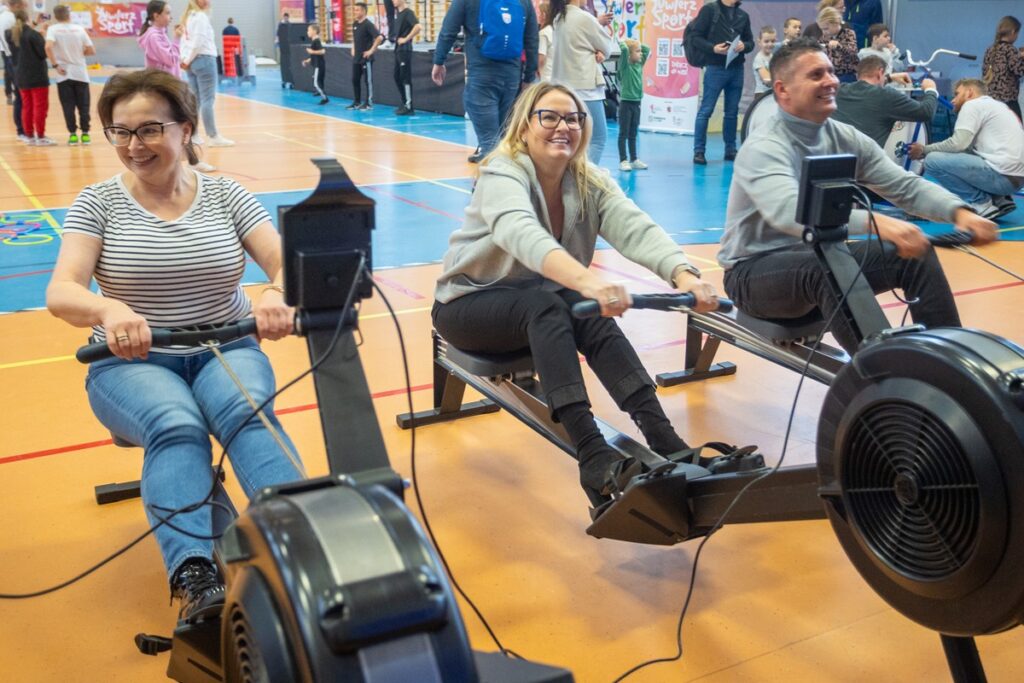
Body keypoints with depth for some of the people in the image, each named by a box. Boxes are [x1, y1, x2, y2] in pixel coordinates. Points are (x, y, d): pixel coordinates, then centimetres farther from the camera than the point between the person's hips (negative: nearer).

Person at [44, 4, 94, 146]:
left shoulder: (53, 29, -3)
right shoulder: (79, 29, 2)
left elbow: (48, 47, -19)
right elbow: (91, 50, 3)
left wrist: (55, 65, -11)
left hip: (64, 75, -1)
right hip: (80, 73, 1)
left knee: (68, 106, 4)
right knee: (83, 105, 8)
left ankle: (73, 134, 4)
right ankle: (85, 134, 9)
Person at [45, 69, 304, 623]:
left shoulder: (226, 196, 4)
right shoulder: (99, 202, 1)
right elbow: (60, 293, -12)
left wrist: (275, 294, -33)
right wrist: (109, 310, -37)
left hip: (225, 352, 1)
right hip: (132, 363, -1)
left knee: (248, 412, -33)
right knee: (177, 427, -34)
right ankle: (195, 581, -44)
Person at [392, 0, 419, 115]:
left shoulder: (408, 12, -12)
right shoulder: (398, 13, 14)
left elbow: (418, 27, -26)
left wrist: (406, 39, -20)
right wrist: (396, 38, 12)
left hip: (405, 49, -9)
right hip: (398, 49, 9)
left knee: (406, 78, -5)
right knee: (397, 77, 13)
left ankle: (409, 107, 0)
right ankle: (405, 103, 21)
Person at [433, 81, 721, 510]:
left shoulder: (590, 182, -3)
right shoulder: (502, 173, -20)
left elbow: (637, 229, -22)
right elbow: (523, 235, -42)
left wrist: (683, 274, -42)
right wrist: (587, 280, -60)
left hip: (544, 306, 5)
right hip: (470, 302, -4)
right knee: (546, 303, -35)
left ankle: (665, 444, -35)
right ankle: (595, 460, -47)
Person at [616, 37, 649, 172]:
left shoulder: (639, 64, 9)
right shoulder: (624, 66, -9)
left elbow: (647, 49, 18)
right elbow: (624, 50, -25)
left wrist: (635, 42, 11)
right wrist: (621, 42, -8)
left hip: (636, 103, 6)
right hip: (626, 103, -6)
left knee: (633, 134, 12)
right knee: (623, 134, 0)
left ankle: (633, 160, 17)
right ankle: (623, 161, 2)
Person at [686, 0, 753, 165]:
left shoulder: (743, 15, 12)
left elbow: (750, 42, 14)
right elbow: (697, 37, -5)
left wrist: (744, 46, -9)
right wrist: (713, 48, -20)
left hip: (737, 69, 5)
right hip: (715, 68, -5)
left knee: (732, 112, 9)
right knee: (706, 110, -4)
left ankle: (730, 150, 17)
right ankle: (699, 151, 0)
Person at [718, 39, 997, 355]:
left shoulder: (846, 139, 4)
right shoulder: (764, 148, -20)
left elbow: (906, 185, 2)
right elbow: (789, 211, -39)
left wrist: (959, 211, -18)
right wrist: (876, 222, -50)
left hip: (820, 256, 7)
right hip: (757, 269, -7)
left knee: (915, 254, -7)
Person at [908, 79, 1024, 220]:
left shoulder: (973, 104, -2)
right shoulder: (996, 105, 26)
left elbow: (958, 144, -13)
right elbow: (966, 146, 22)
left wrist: (924, 150, 2)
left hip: (1001, 174, -10)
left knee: (932, 160, -10)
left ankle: (982, 202, -6)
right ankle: (998, 199, 13)